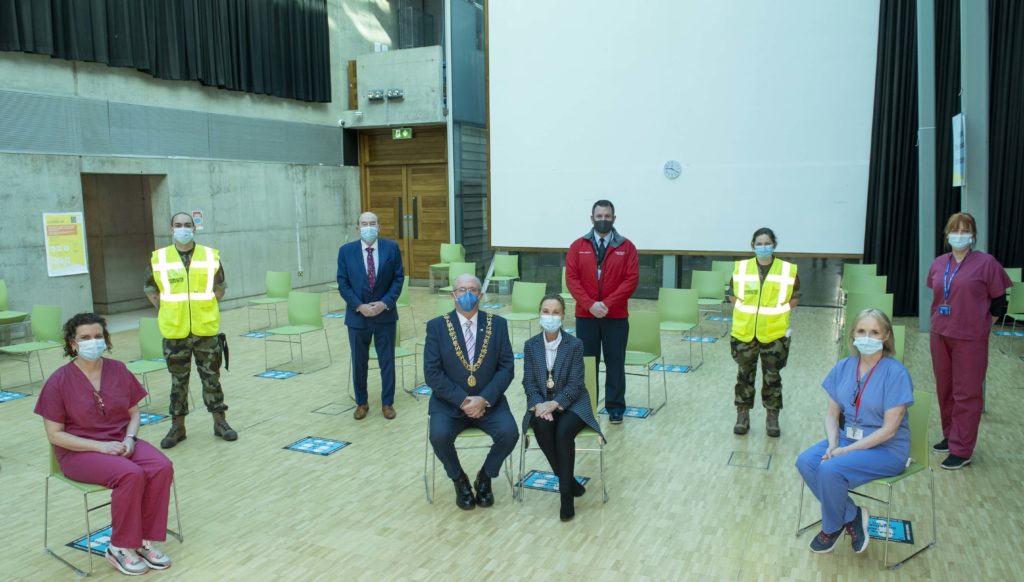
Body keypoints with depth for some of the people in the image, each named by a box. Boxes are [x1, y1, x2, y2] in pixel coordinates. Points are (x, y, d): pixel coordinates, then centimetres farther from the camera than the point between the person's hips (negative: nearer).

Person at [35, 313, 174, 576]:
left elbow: (134, 412, 10)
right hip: (79, 452, -4)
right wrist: (100, 446, -19)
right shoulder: (59, 381, -9)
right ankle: (120, 548, -13)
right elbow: (55, 435, -8)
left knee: (162, 467, -25)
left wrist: (129, 439, -11)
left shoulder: (118, 370, 2)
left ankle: (145, 540, -11)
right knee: (131, 474, -32)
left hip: (121, 443, 4)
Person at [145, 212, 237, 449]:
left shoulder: (210, 256, 2)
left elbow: (220, 288, 12)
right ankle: (177, 427, 22)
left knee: (211, 377, 8)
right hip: (175, 332, 0)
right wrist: (169, 312, 3)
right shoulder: (158, 258, 1)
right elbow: (151, 290, 10)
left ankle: (220, 422, 20)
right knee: (178, 380, 10)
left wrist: (205, 309, 5)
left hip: (206, 330, 0)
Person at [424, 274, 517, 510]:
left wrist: (484, 399, -17)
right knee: (439, 436, -28)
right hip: (449, 402, -1)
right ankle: (460, 481, 3)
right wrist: (462, 400, -17)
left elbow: (507, 368, -3)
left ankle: (484, 478, 6)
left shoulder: (498, 324, 1)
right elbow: (432, 373, -8)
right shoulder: (436, 326, -3)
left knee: (509, 433, -24)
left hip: (489, 400, 1)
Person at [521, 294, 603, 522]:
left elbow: (574, 384, -10)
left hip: (570, 404, -2)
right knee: (542, 427, -31)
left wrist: (555, 404, -24)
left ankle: (566, 493, -17)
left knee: (563, 431, -32)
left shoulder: (575, 344, -6)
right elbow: (529, 382, 0)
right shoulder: (530, 345, 2)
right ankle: (569, 480, -12)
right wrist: (540, 404, -18)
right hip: (542, 404, 2)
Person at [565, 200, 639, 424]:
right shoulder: (578, 246, 4)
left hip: (616, 317, -1)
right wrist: (590, 305, -15)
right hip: (585, 316, 1)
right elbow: (572, 279, -3)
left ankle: (615, 407, 17)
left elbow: (631, 279, -6)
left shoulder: (626, 247, 2)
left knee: (615, 363, 6)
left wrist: (607, 304, -15)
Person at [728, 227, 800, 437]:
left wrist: (779, 313, -2)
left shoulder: (788, 270, -5)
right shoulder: (741, 267, -2)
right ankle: (742, 415, 22)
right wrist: (745, 311, 0)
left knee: (772, 377, 9)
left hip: (774, 334, -1)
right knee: (745, 374, 11)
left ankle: (772, 417, 22)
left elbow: (795, 297, 6)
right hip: (745, 333, 1)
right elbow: (732, 294, 10)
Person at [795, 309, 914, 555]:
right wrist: (832, 445, -13)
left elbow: (889, 429, -17)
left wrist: (847, 450, -20)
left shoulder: (896, 373, -15)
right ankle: (852, 517, -2)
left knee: (830, 469, -28)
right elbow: (832, 414, 6)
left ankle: (832, 528, 0)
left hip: (886, 449, -6)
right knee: (805, 462, -20)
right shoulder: (844, 367, 3)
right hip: (846, 438, 6)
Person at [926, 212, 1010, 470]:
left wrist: (981, 326, 0)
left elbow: (999, 302, -2)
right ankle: (950, 436, 31)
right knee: (944, 389, 15)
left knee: (966, 393, 1)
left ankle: (962, 450, 8)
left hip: (970, 339, -5)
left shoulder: (986, 263, -8)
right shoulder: (938, 263, 6)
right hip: (940, 335, 5)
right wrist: (938, 323, 12)